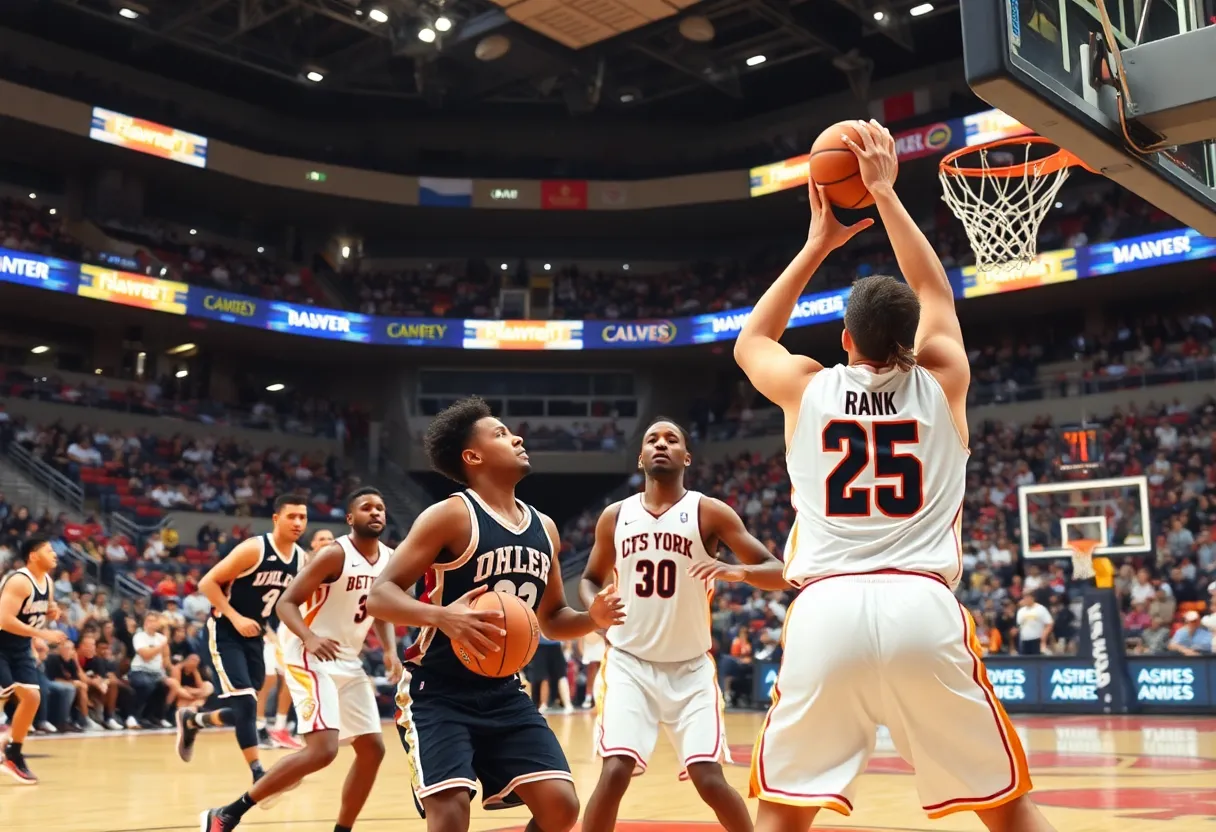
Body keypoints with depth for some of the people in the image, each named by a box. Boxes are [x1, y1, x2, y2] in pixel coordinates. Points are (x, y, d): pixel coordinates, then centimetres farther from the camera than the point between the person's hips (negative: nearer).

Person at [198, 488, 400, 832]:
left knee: (372, 750, 8)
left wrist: (390, 651, 0)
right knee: (322, 749, -21)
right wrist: (309, 638, -36)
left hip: (348, 662, 8)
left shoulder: (390, 560, 5)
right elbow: (285, 603, -17)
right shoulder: (335, 554, -16)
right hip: (310, 657, -8)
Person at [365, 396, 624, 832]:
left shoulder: (544, 527, 8)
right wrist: (442, 616, -35)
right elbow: (379, 595, -17)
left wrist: (592, 618, -4)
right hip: (438, 694, -6)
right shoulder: (451, 515, -12)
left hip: (504, 693, 6)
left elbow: (551, 619, 18)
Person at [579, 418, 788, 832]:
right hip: (629, 664, 1)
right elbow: (590, 580, 17)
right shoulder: (615, 516, 3)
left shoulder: (710, 512, -6)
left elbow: (780, 573, -9)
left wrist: (737, 572, -30)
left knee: (709, 779, -8)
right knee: (615, 772, -14)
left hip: (690, 669, -1)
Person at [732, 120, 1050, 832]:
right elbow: (934, 292, 31)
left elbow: (750, 340, 35)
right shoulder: (941, 383, 13)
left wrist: (818, 245, 36)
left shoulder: (807, 387, 13)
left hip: (827, 611, 0)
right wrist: (884, 191, 34)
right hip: (924, 609, 0)